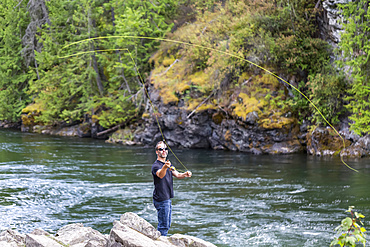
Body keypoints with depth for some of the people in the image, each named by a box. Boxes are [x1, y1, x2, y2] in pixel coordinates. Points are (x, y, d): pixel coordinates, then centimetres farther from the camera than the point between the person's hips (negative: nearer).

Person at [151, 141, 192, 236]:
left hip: (167, 199, 9)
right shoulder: (156, 165, -13)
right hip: (161, 199, -9)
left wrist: (185, 174, -17)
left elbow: (177, 175, 5)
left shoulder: (168, 164, 16)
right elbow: (160, 175, -35)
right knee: (163, 225, -7)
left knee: (167, 225, 16)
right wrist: (165, 167, -57)